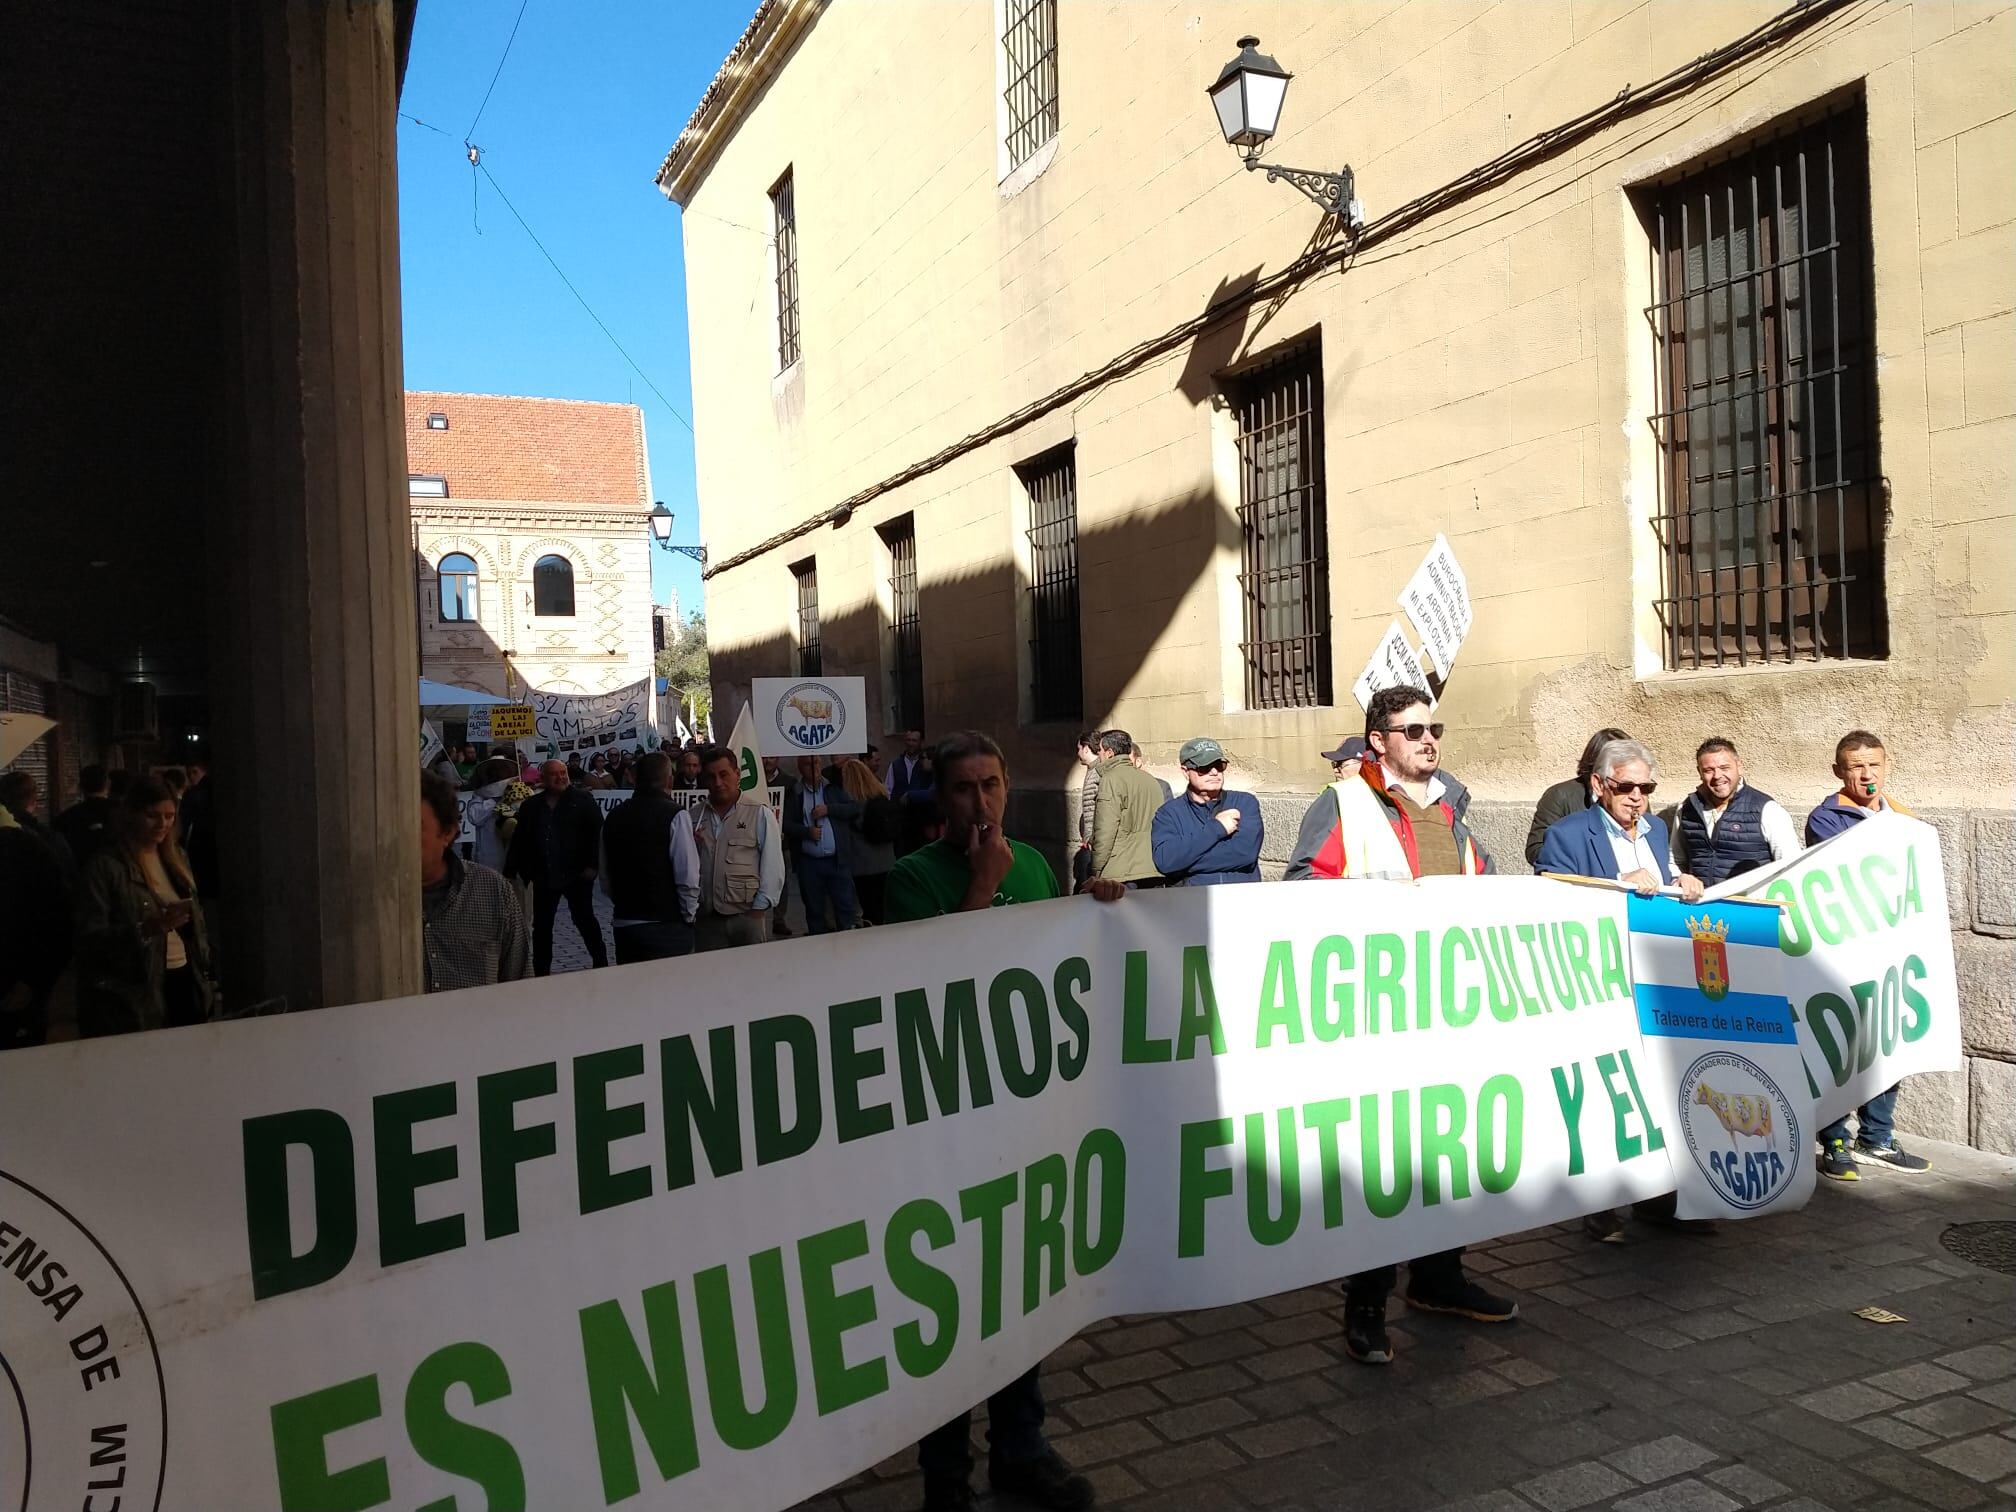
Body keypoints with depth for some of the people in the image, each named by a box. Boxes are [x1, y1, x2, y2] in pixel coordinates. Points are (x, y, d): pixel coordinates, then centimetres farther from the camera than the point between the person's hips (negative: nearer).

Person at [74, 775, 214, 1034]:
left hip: (185, 983, 6)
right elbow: (90, 939, -12)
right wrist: (148, 928, -26)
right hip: (134, 996, -5)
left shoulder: (175, 857, 13)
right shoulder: (106, 866, -7)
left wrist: (206, 978, 10)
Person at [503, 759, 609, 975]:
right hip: (544, 876, 4)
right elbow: (518, 841, 11)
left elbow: (596, 834, -8)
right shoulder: (531, 806, 9)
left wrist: (591, 865, -15)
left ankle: (601, 963, 14)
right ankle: (541, 971, 19)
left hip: (577, 875, -4)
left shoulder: (583, 801, -2)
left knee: (584, 919, 2)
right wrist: (510, 871, 5)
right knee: (541, 925, 9)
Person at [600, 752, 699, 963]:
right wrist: (689, 914, -2)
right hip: (668, 925, -6)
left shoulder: (613, 817, 7)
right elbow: (688, 876, -15)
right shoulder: (676, 814, -11)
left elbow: (605, 877, 12)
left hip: (623, 923, 6)